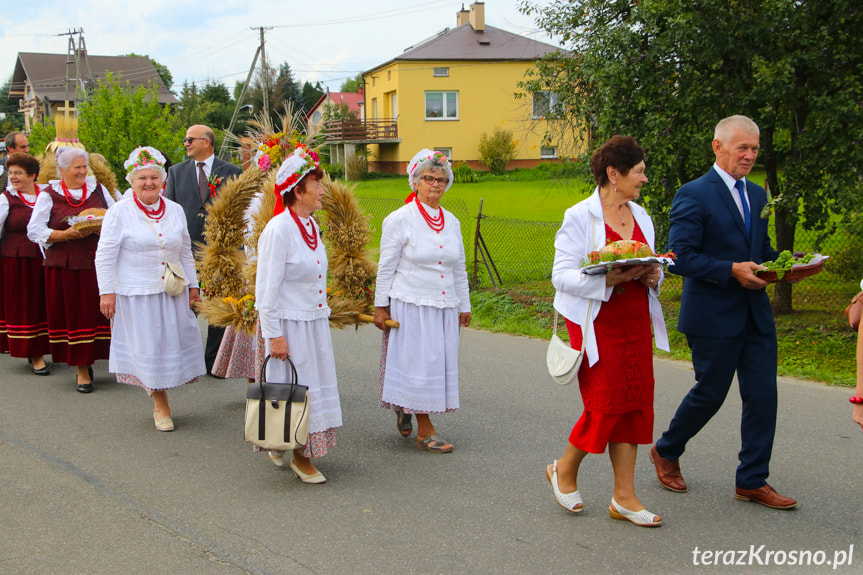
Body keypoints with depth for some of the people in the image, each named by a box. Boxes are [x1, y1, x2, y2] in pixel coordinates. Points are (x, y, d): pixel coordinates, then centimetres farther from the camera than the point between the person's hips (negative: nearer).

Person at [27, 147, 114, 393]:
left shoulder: (98, 189, 11)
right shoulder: (48, 195, 2)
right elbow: (34, 231, -3)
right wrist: (67, 235, -15)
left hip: (97, 264, 2)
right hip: (65, 267, -2)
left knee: (97, 312, 1)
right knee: (73, 315, -1)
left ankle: (88, 361, 17)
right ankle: (82, 370, 6)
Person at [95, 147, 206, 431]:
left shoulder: (175, 211, 7)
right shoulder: (120, 212, -6)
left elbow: (185, 253, 16)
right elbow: (105, 256, -5)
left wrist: (192, 285, 14)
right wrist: (107, 292, -9)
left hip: (174, 291, 4)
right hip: (137, 294, -4)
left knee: (177, 341, 5)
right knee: (148, 346, 3)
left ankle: (160, 385, 28)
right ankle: (160, 403, 19)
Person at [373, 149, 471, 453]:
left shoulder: (452, 222, 11)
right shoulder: (399, 220, -5)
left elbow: (459, 269, 17)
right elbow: (386, 267, -4)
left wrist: (464, 306, 17)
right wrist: (380, 306, -6)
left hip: (444, 307, 6)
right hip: (410, 304, -6)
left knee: (440, 362, 8)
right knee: (418, 362, -4)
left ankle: (405, 408, 31)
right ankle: (424, 430, 6)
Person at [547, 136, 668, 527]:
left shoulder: (639, 215, 12)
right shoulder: (580, 216, -8)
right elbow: (562, 275, -12)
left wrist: (653, 276, -3)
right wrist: (607, 279, -25)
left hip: (636, 323, 7)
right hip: (597, 325, -7)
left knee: (634, 403, 4)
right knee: (606, 403, -6)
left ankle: (624, 497, 12)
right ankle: (564, 470, 21)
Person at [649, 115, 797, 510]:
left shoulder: (757, 195, 15)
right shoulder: (694, 195, -10)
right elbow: (680, 256, -16)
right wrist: (731, 270, -22)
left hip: (756, 314, 7)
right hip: (713, 315, -7)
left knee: (762, 395, 4)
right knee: (710, 393, 4)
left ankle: (752, 481, 14)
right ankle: (666, 452, 29)